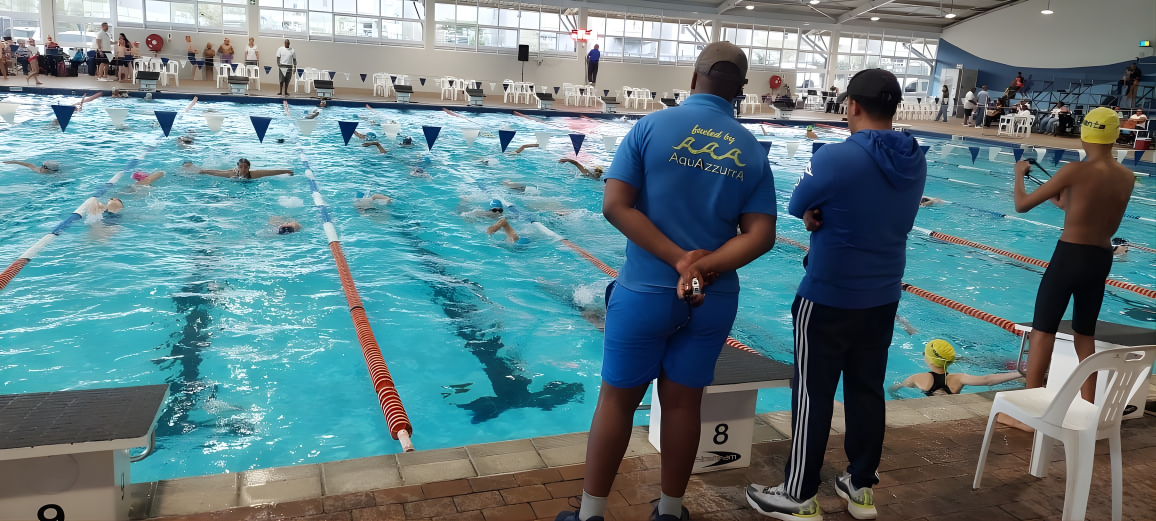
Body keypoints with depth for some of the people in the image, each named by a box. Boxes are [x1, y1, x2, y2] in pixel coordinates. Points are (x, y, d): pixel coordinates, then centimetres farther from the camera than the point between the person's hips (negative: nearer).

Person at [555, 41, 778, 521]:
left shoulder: (652, 126, -4)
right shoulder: (753, 151, 3)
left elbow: (615, 205, -13)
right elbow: (761, 235, -6)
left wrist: (680, 259, -15)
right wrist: (705, 267, -16)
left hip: (644, 293, -2)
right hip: (713, 300, 2)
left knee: (617, 400, 10)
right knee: (683, 403, 14)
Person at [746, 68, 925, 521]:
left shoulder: (836, 158, -20)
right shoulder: (915, 162, 3)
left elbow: (799, 209, -7)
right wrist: (830, 216, -1)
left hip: (828, 299, -6)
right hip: (883, 297, 7)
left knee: (813, 395, 3)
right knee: (867, 390, 15)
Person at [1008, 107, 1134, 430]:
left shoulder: (1077, 171, -15)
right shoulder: (1127, 178, 4)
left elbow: (1022, 204, -10)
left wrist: (1019, 173, 8)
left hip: (1070, 256, -6)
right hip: (1102, 260, 6)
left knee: (1043, 331, 2)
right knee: (1085, 334, 17)